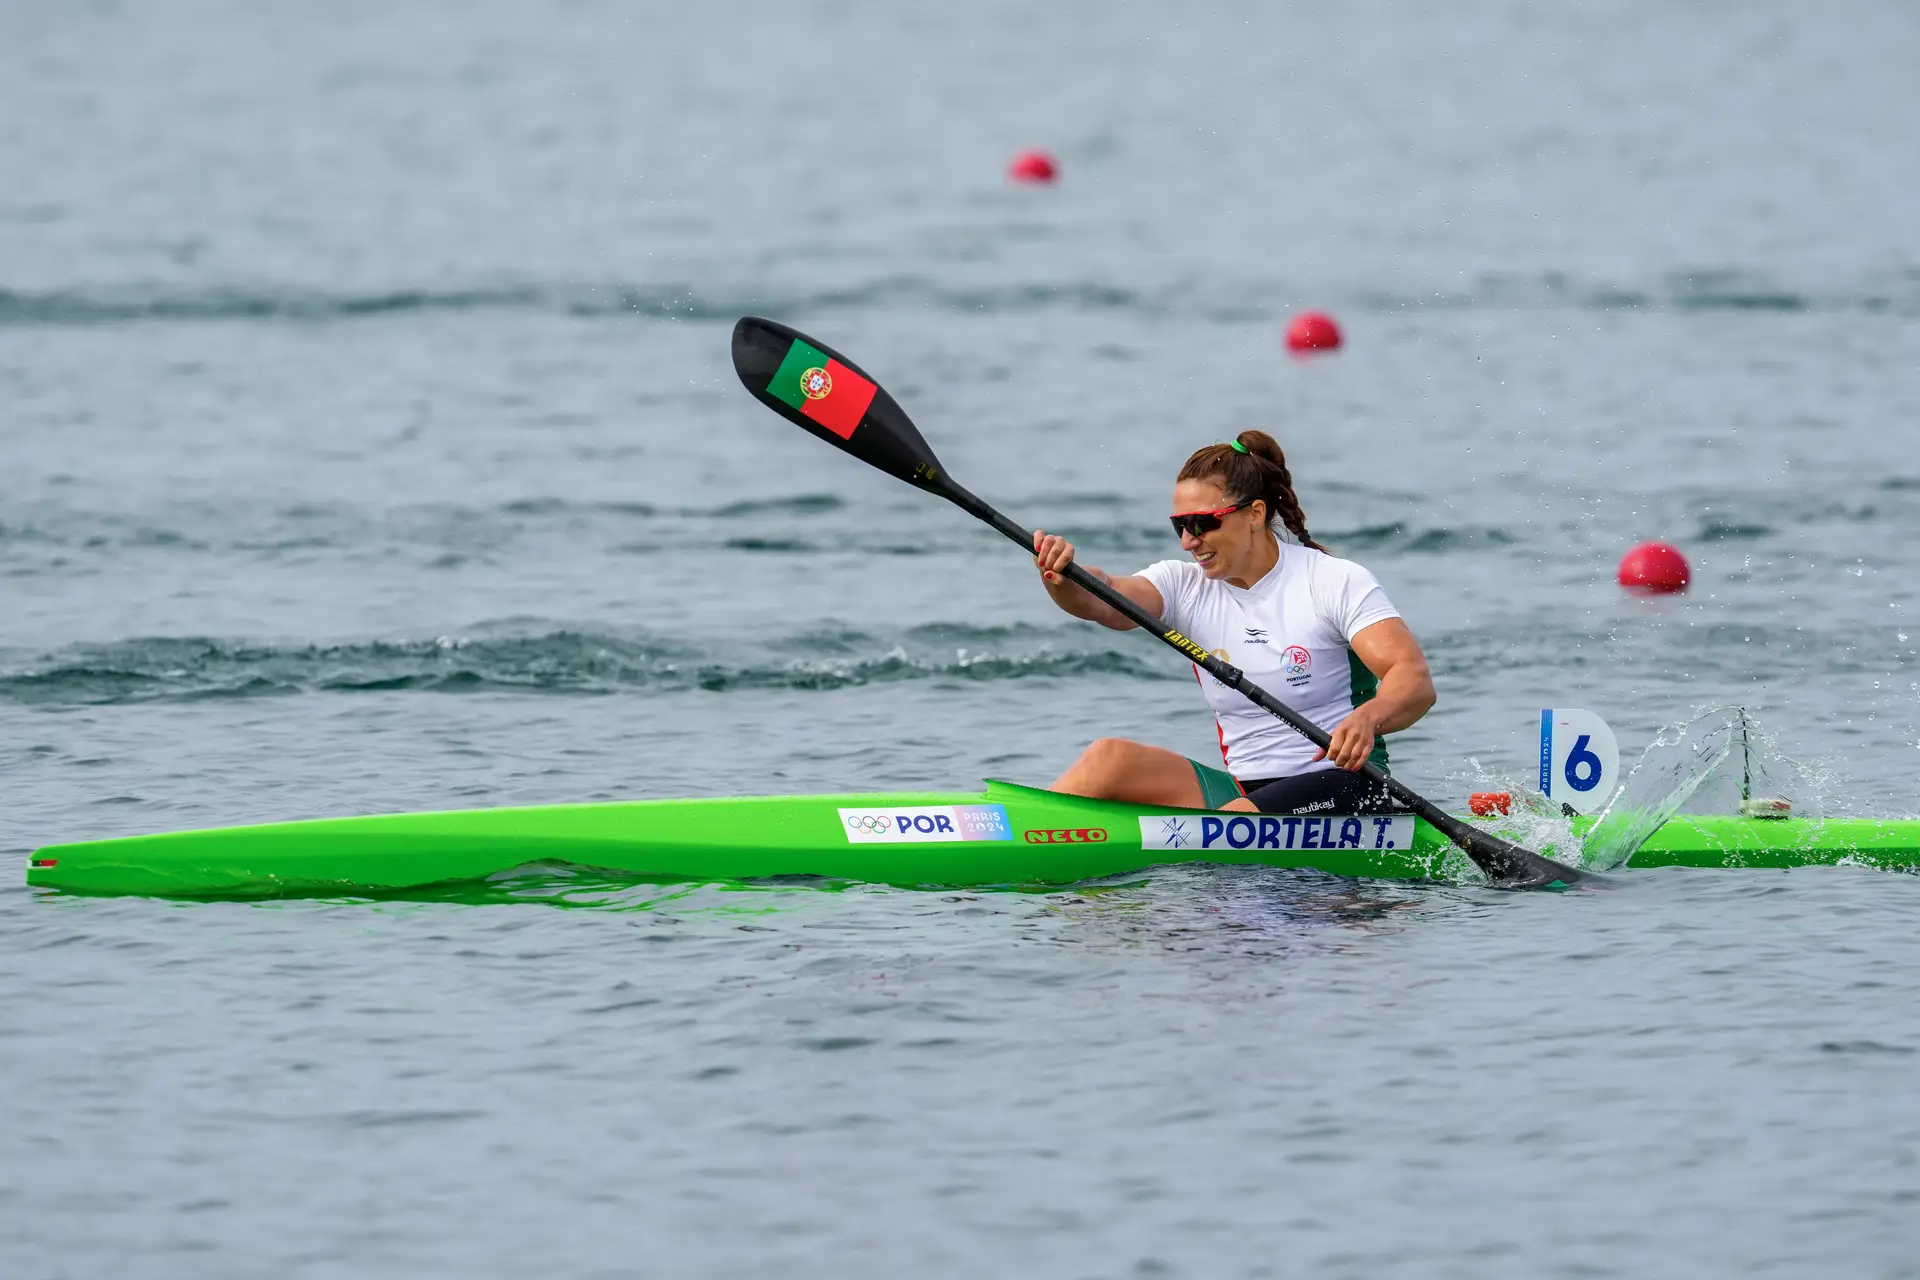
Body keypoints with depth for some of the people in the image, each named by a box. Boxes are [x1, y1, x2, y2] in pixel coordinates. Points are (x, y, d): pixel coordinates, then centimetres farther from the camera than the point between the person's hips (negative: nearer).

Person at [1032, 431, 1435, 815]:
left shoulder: (1335, 583, -8)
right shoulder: (1186, 586, 5)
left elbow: (1416, 679, -19)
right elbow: (1102, 600, -14)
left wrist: (1367, 718, -42)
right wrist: (1060, 577, -38)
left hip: (1342, 790, -5)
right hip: (1244, 790, 5)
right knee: (1111, 759, -17)